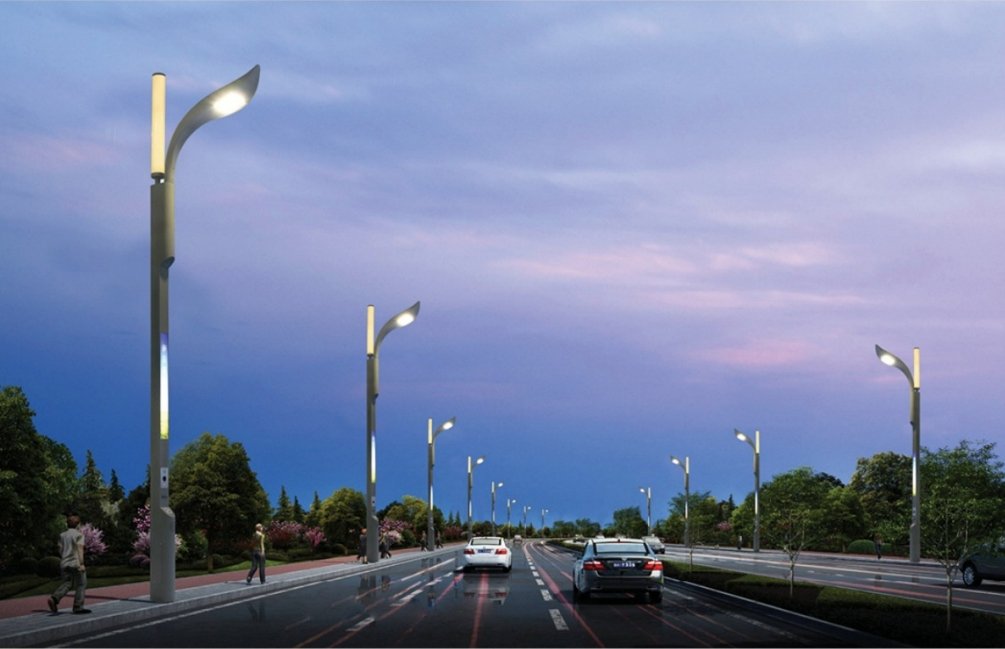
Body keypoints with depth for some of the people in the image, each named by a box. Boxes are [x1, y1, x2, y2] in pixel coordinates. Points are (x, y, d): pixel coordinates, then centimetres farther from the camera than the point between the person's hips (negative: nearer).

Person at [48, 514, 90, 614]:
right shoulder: (78, 535, -6)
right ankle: (78, 607, 2)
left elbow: (61, 550, 15)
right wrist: (81, 563, -18)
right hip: (75, 563, -6)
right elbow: (80, 549, -14)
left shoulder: (62, 535, 12)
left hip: (64, 564, 6)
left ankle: (54, 598, -14)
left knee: (66, 583, 10)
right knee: (80, 585, 3)